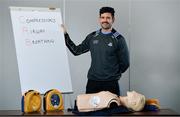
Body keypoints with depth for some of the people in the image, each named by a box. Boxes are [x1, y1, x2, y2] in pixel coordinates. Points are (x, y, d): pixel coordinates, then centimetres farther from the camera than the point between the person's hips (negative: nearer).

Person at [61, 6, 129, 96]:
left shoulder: (119, 40, -1)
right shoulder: (92, 37, 10)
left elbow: (125, 63, 3)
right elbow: (76, 50, 13)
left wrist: (113, 75, 6)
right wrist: (65, 35, 8)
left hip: (111, 84, -3)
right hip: (92, 82, 3)